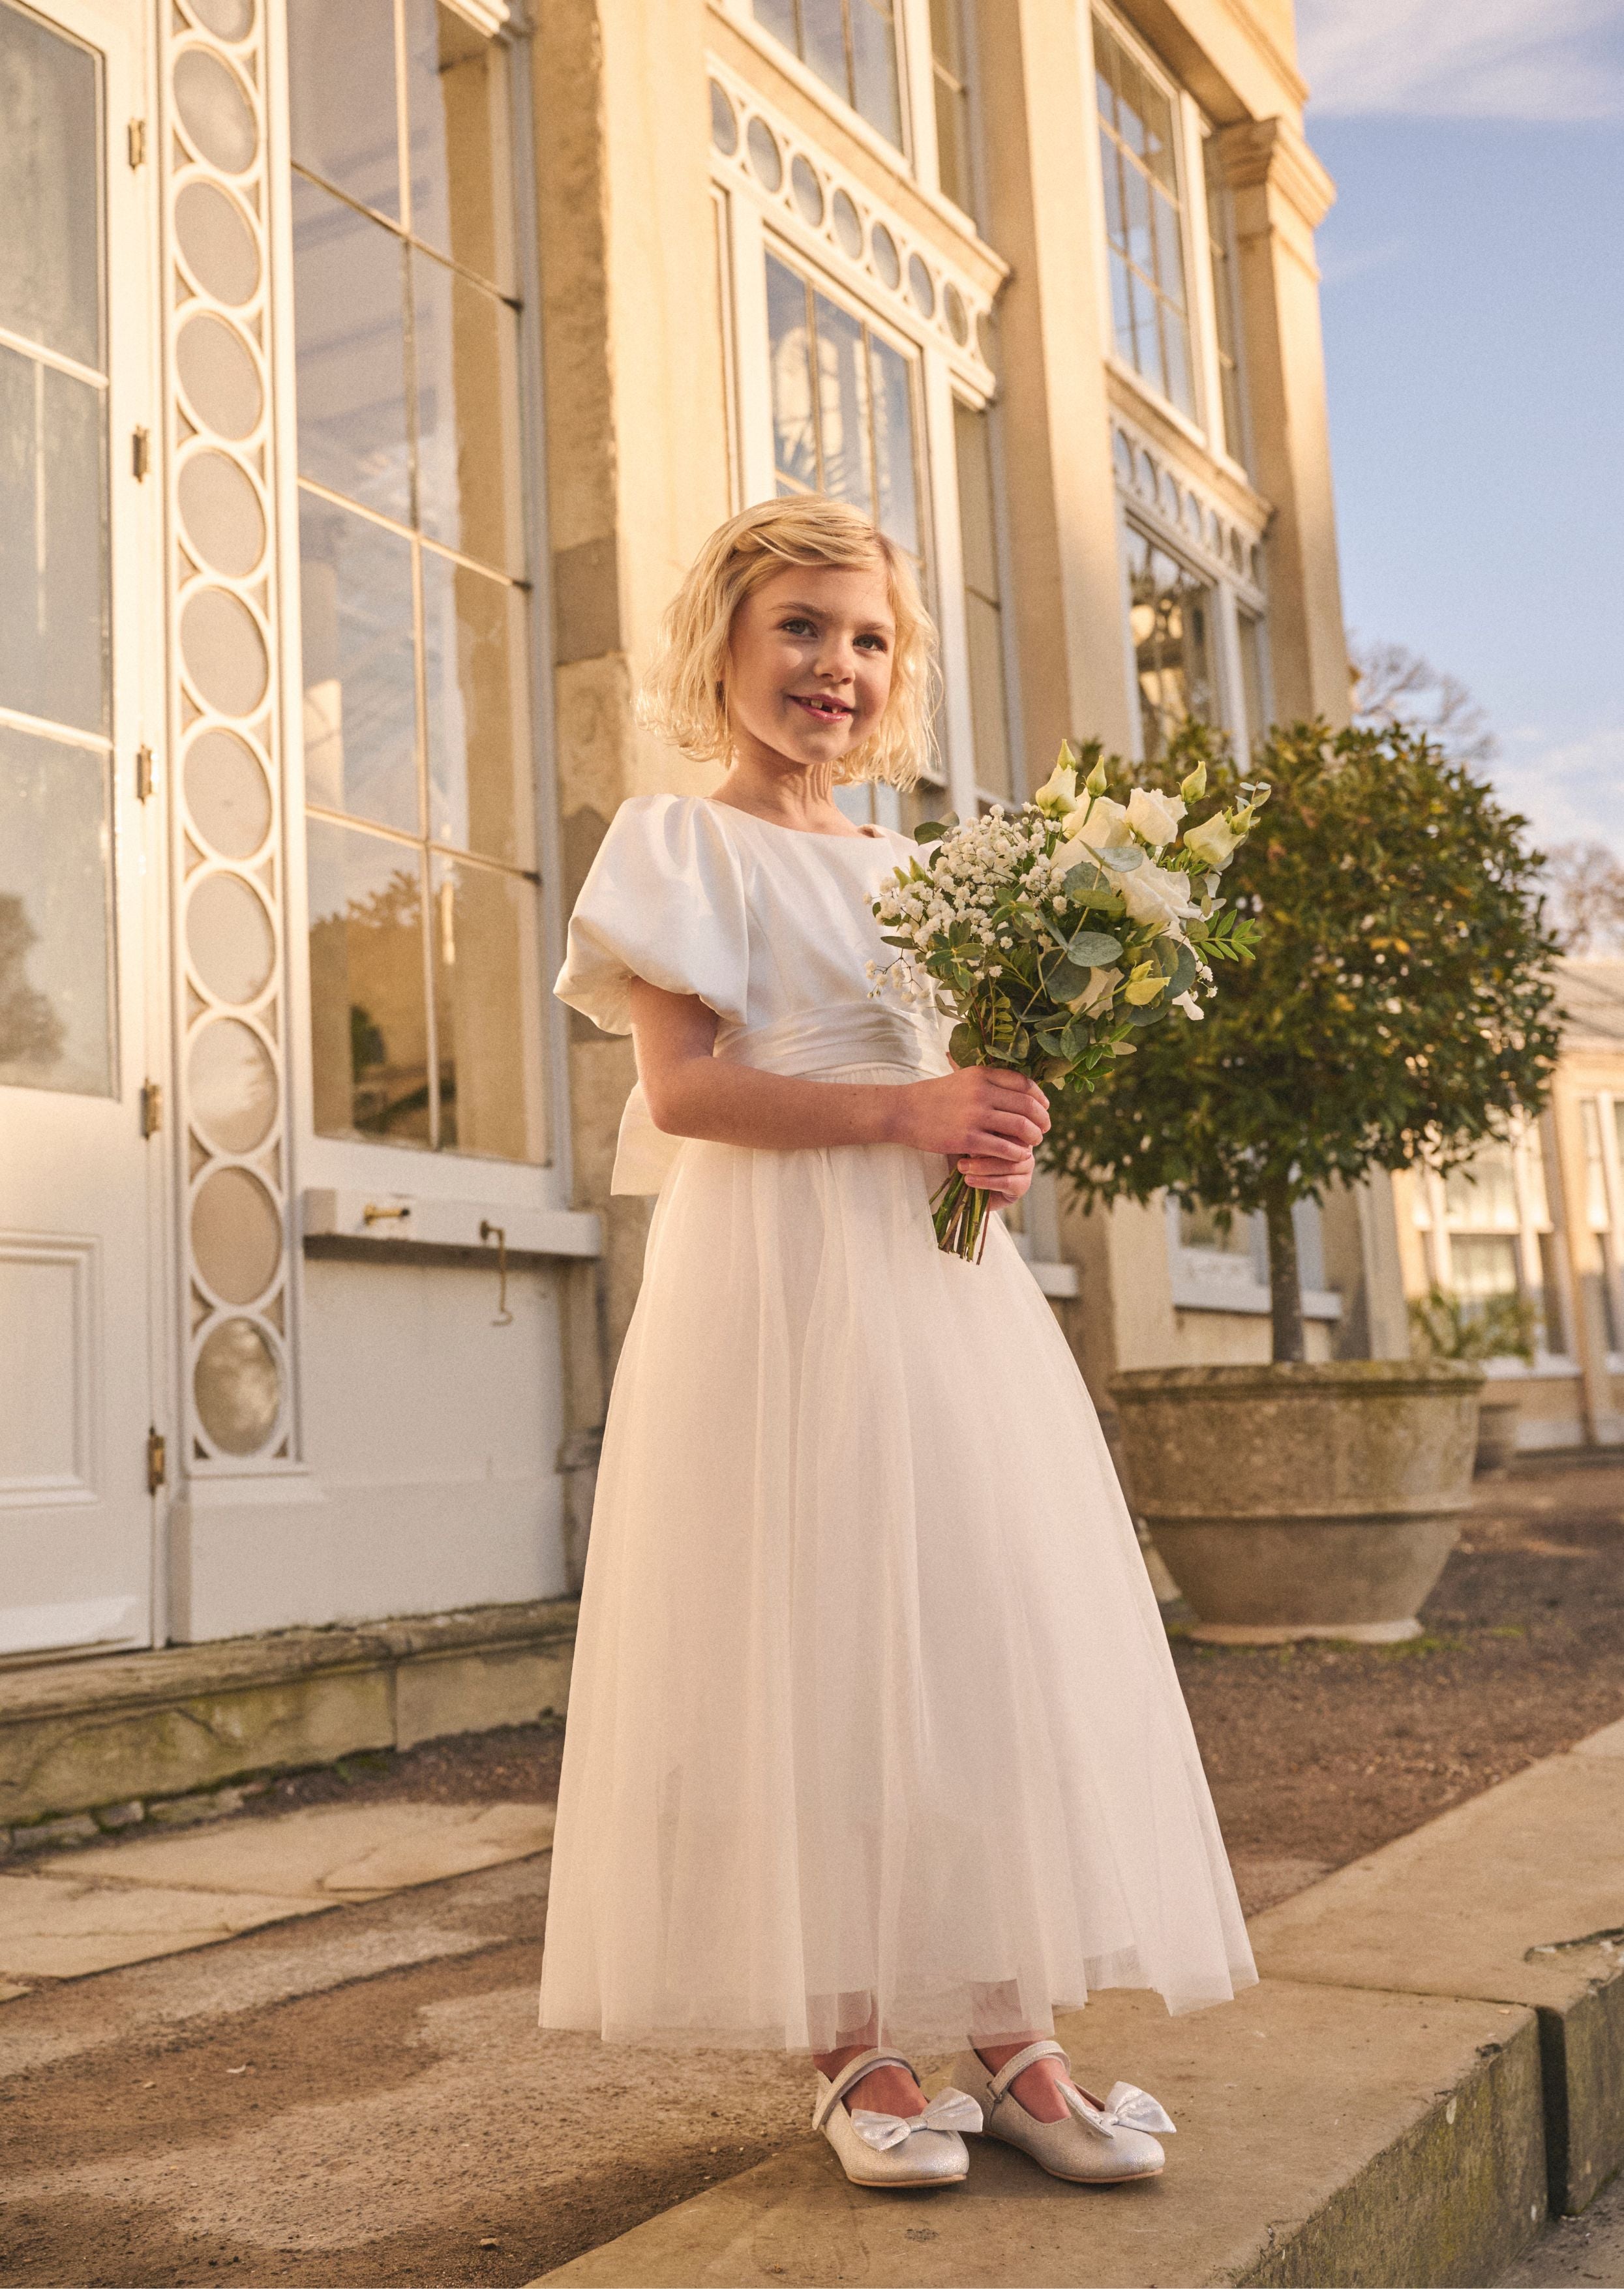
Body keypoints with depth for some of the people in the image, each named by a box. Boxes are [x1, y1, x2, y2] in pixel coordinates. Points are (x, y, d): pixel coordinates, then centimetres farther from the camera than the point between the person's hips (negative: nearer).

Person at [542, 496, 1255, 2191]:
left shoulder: (912, 871, 20)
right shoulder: (682, 843, 1)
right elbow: (680, 1087, -10)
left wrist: (1002, 1137, -1)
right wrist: (902, 1113, -18)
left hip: (942, 1279, 7)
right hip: (777, 1283, -6)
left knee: (986, 1638, 3)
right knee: (809, 1653, -5)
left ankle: (1011, 2042, 10)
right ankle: (847, 2054, 7)